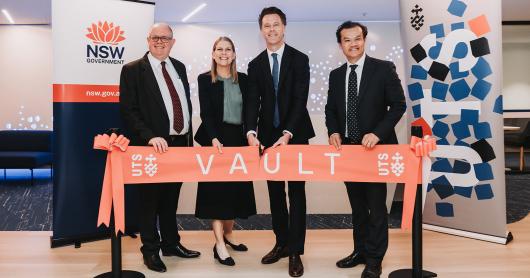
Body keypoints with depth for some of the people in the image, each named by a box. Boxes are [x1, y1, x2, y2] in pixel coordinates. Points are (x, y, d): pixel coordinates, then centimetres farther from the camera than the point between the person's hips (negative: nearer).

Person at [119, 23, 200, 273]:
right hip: (153, 145, -5)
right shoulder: (133, 70, -7)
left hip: (179, 143, 5)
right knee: (150, 200, 7)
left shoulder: (179, 67, 12)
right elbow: (128, 111, -12)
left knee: (171, 198, 17)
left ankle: (171, 243, 31)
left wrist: (188, 136, 11)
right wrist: (150, 137, -22)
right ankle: (151, 250, 21)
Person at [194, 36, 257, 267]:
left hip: (238, 138, 4)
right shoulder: (205, 79, 0)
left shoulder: (243, 79, 9)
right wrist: (214, 138, -23)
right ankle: (219, 244, -1)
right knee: (216, 188, -3)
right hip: (215, 139, -4)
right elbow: (205, 112, -9)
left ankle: (228, 234, 25)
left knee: (236, 187, 9)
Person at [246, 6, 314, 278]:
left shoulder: (299, 59, -4)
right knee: (275, 193, 11)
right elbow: (252, 102, -2)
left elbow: (300, 100, -13)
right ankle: (281, 243, 24)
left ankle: (295, 251, 7)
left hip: (295, 135, -4)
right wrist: (251, 132, -19)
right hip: (268, 136, 4)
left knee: (296, 193, 2)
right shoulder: (255, 64, 6)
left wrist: (288, 134, -24)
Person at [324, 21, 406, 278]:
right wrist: (333, 132, -6)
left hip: (375, 147, -5)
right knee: (357, 204, 15)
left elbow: (398, 104, -7)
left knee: (376, 205, 1)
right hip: (347, 147, 5)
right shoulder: (336, 75, 9)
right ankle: (360, 250, 28)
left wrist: (377, 134, -18)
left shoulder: (383, 68, -5)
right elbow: (330, 109, 14)